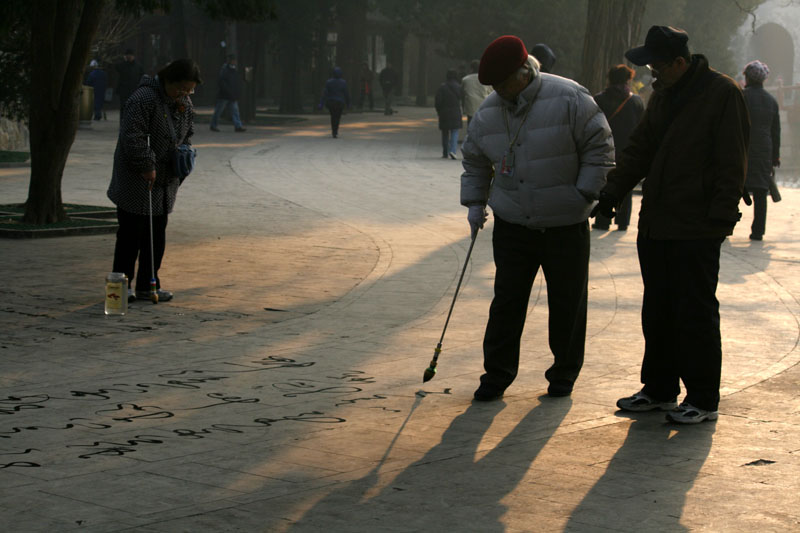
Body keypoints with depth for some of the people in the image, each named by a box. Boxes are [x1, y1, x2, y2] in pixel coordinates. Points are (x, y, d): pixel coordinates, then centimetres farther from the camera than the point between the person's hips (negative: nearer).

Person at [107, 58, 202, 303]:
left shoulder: (185, 104, 8)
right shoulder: (144, 98, -19)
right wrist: (147, 166, -22)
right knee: (131, 232, -2)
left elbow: (187, 134, 22)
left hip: (164, 180, 8)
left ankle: (147, 285, 18)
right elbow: (133, 136, -23)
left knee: (157, 234, 10)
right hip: (135, 180, -8)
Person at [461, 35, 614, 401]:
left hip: (566, 225, -3)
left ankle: (564, 373, 21)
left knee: (568, 302, 6)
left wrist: (584, 194, -12)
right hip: (512, 225, 3)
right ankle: (497, 373, 12)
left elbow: (599, 147, -7)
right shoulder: (488, 114, 2)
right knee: (507, 299, 2)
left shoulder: (569, 99, -13)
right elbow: (474, 161, 17)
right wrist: (475, 202, 8)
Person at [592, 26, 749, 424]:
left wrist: (721, 217, -18)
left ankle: (703, 400, 7)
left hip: (697, 230, -8)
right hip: (656, 224, 8)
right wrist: (612, 192, 6)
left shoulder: (722, 94, -11)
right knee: (657, 311, 13)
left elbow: (731, 163, -14)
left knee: (695, 315, -2)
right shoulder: (663, 96, 13)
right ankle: (659, 390, 24)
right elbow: (639, 150, 16)